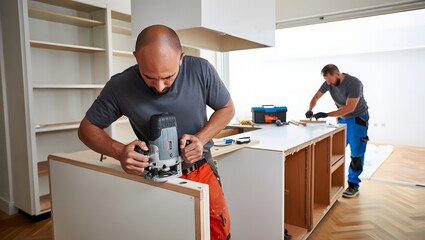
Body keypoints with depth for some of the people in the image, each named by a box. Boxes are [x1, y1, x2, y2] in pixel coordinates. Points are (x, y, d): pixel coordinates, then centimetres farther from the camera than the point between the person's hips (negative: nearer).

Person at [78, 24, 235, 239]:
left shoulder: (201, 70, -17)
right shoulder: (120, 86, -18)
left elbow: (227, 109, -2)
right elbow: (87, 128, -5)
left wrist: (201, 139, -18)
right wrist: (119, 151, -24)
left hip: (202, 170, 2)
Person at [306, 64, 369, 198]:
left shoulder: (354, 83, -26)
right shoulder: (328, 83, -9)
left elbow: (350, 107, -30)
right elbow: (316, 97, 3)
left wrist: (326, 115, -34)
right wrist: (310, 110, -17)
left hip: (358, 119, -5)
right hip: (342, 118, 6)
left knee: (356, 153, -4)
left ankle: (353, 186, 4)